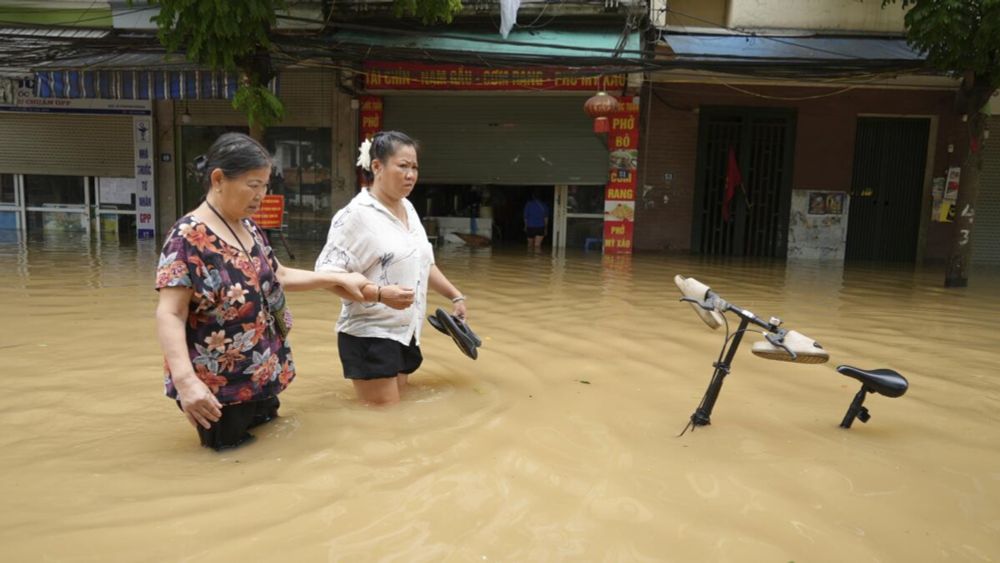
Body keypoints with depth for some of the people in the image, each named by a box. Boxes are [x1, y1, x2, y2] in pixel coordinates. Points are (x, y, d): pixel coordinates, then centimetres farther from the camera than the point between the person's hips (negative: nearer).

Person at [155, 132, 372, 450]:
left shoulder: (250, 229, 7)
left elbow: (278, 276, 19)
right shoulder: (188, 237, -19)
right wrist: (185, 380, -35)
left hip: (264, 380, 8)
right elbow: (170, 314, -23)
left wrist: (338, 279, 15)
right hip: (220, 391, -8)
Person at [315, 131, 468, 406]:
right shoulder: (357, 214, -16)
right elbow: (327, 274, -20)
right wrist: (380, 294, -31)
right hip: (370, 336, -8)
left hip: (406, 333, 8)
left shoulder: (408, 208, 9)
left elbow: (424, 264, 20)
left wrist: (455, 296, 16)